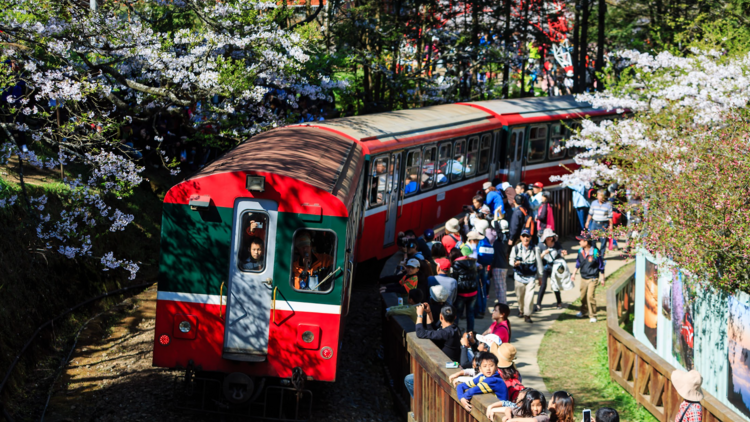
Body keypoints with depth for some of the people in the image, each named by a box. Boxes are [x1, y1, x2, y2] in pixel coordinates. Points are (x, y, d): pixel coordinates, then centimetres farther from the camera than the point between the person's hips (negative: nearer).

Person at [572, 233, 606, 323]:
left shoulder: (595, 252, -16)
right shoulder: (580, 252, 0)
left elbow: (601, 266, -6)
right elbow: (578, 264, 17)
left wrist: (602, 278, -1)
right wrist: (574, 273, 17)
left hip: (592, 278, -6)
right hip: (583, 278, 6)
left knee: (590, 296, -15)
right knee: (583, 296, 16)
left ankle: (593, 316, -6)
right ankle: (584, 312, 37)